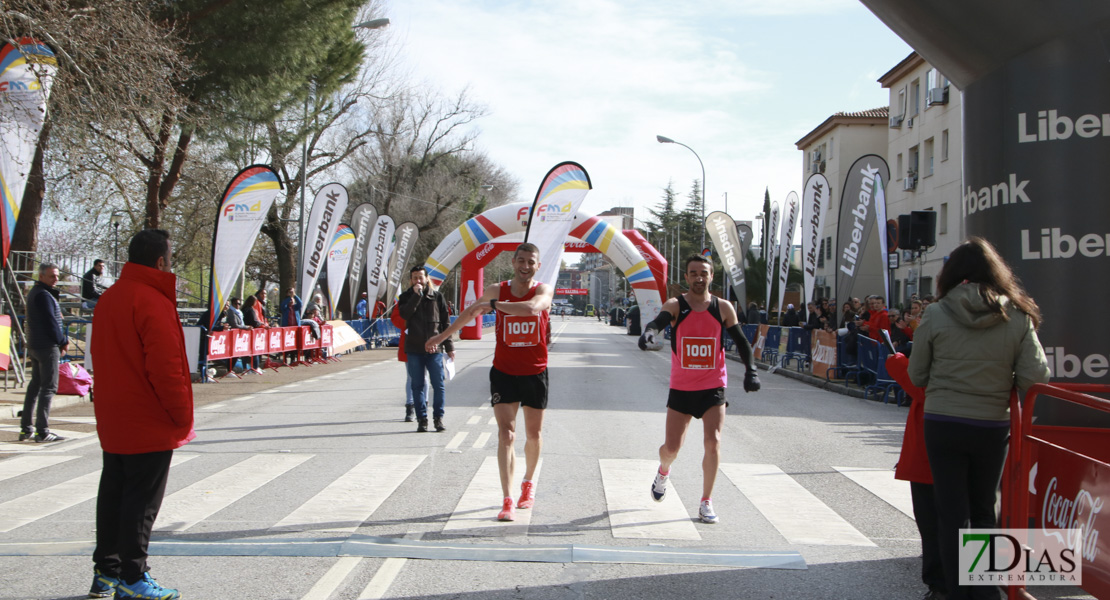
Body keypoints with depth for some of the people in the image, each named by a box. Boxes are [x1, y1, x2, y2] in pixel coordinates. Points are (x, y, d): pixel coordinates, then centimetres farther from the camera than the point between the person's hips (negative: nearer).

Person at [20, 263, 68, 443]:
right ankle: (42, 431, -8)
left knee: (35, 385, 15)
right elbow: (51, 322, -18)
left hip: (34, 346, 10)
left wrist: (61, 340, 10)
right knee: (49, 387, -7)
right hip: (47, 347, -10)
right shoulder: (44, 295, -16)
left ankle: (25, 429, 17)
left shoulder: (34, 292, 17)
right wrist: (63, 342, -5)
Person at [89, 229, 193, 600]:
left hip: (112, 423, 9)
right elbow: (166, 368, -23)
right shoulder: (153, 302, -19)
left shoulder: (108, 299, 11)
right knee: (142, 500, -1)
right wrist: (182, 416, -13)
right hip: (149, 426, -9)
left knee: (113, 495, 15)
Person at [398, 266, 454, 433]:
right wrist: (416, 295, -15)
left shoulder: (437, 296, 6)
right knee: (417, 386, 4)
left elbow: (446, 322, 8)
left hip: (434, 348, 0)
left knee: (439, 385, 0)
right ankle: (422, 419, 11)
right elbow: (404, 314, -14)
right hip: (414, 349, 0)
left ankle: (438, 418, 9)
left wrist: (449, 346, 4)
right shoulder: (406, 297, 7)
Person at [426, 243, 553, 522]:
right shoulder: (496, 290, -1)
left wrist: (493, 305, -36)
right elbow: (471, 312, 16)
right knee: (506, 435, -11)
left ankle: (528, 482, 39)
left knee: (534, 435, 13)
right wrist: (443, 336, 25)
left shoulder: (544, 290, -8)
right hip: (504, 372, 0)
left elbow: (532, 308, -33)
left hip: (535, 373, 0)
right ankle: (507, 501, -12)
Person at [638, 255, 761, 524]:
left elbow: (741, 341, 8)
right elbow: (659, 321, -26)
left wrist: (750, 370, -5)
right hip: (681, 388, 0)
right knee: (672, 448, 2)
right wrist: (649, 332, -49)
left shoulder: (723, 309, 1)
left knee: (713, 442, -13)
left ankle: (706, 502, 4)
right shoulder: (675, 305, -6)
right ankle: (663, 471, 39)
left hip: (713, 388, 1)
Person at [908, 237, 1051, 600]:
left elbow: (917, 376, -2)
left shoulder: (935, 315, -9)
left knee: (952, 515, 7)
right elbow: (1036, 377, -8)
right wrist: (1000, 380, 10)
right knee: (984, 512, 19)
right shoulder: (1018, 317, -6)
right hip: (992, 427, 2)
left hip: (942, 424, -2)